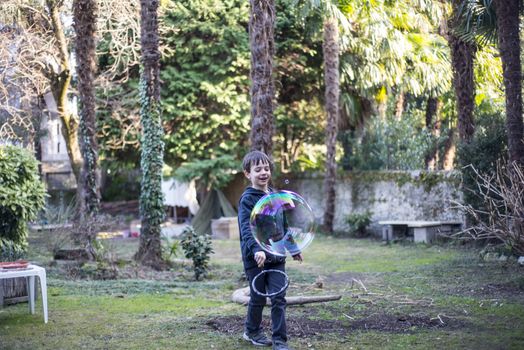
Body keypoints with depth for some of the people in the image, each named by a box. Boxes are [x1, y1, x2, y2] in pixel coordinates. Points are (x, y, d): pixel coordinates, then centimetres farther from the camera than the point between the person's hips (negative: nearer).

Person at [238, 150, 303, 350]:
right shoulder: (247, 199, -10)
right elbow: (247, 228, -22)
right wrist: (256, 249, -37)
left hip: (276, 257, 5)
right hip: (255, 258, -5)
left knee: (279, 298, -1)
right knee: (258, 298, 7)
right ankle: (252, 331, 30)